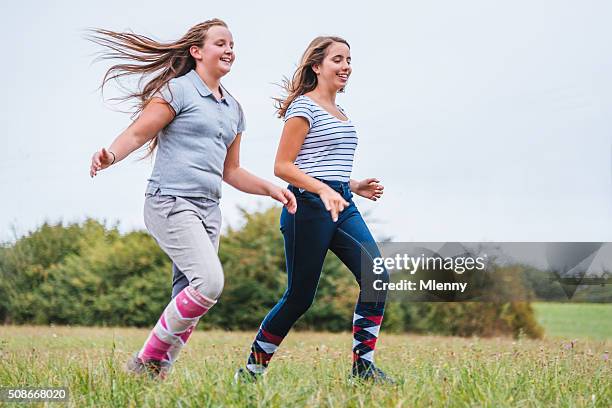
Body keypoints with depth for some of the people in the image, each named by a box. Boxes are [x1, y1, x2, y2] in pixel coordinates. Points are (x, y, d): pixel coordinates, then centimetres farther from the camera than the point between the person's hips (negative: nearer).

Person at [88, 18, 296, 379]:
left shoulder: (233, 109, 20)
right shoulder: (178, 90, -2)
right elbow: (138, 133, -11)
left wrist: (270, 188, 15)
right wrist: (111, 155, -31)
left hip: (208, 211, 8)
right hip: (171, 202, -8)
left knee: (187, 300, 3)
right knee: (210, 282, -22)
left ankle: (157, 374, 9)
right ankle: (146, 362, -10)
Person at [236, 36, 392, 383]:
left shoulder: (340, 113, 20)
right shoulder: (304, 107, -5)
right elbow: (283, 166, -11)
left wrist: (354, 186, 14)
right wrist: (324, 190, -23)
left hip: (343, 206, 8)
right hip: (308, 207, -8)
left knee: (377, 277, -11)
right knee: (300, 296, -2)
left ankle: (364, 364, -5)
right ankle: (253, 367, 15)